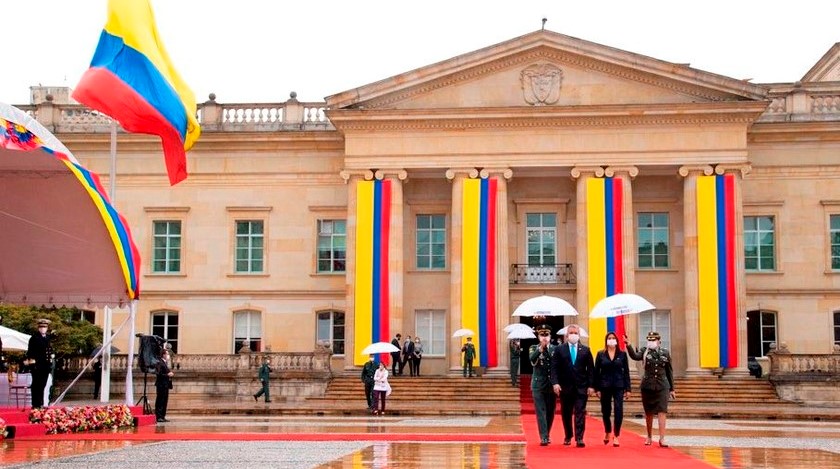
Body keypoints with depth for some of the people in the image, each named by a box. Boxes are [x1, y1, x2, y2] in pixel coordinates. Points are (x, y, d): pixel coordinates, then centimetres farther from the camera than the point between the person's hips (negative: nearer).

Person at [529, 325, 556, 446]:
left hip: (551, 385, 2)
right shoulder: (533, 348, 3)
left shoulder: (555, 349, 6)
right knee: (541, 412, -6)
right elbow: (531, 359, -21)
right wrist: (541, 348, -32)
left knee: (550, 412, 9)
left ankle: (547, 434, 26)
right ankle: (544, 437, -8)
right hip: (538, 385, -2)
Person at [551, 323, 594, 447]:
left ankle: (579, 438, -8)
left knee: (580, 413, -6)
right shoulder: (559, 350, 5)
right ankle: (568, 437, 22)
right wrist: (555, 382, -13)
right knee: (566, 413, 8)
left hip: (581, 387, 0)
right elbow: (554, 368, -1)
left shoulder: (585, 350, 7)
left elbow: (590, 369, 5)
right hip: (565, 387, 0)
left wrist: (591, 386, -3)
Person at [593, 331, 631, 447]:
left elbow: (626, 372, 4)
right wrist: (596, 388, -3)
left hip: (619, 386, -1)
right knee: (605, 411, 9)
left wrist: (627, 388, -1)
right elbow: (596, 372, 3)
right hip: (605, 386, 1)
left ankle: (616, 436, -5)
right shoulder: (601, 354, 3)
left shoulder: (622, 354, 4)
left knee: (619, 410, -11)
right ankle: (607, 432, 33)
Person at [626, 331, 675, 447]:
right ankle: (649, 437, 24)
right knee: (649, 413, 9)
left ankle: (662, 439, -10)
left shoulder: (665, 353, 5)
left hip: (662, 386, 0)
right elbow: (635, 356, -21)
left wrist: (671, 389, 11)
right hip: (647, 386, 0)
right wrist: (628, 345, -37)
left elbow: (669, 372, 11)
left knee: (662, 412, -9)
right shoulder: (644, 351, 1)